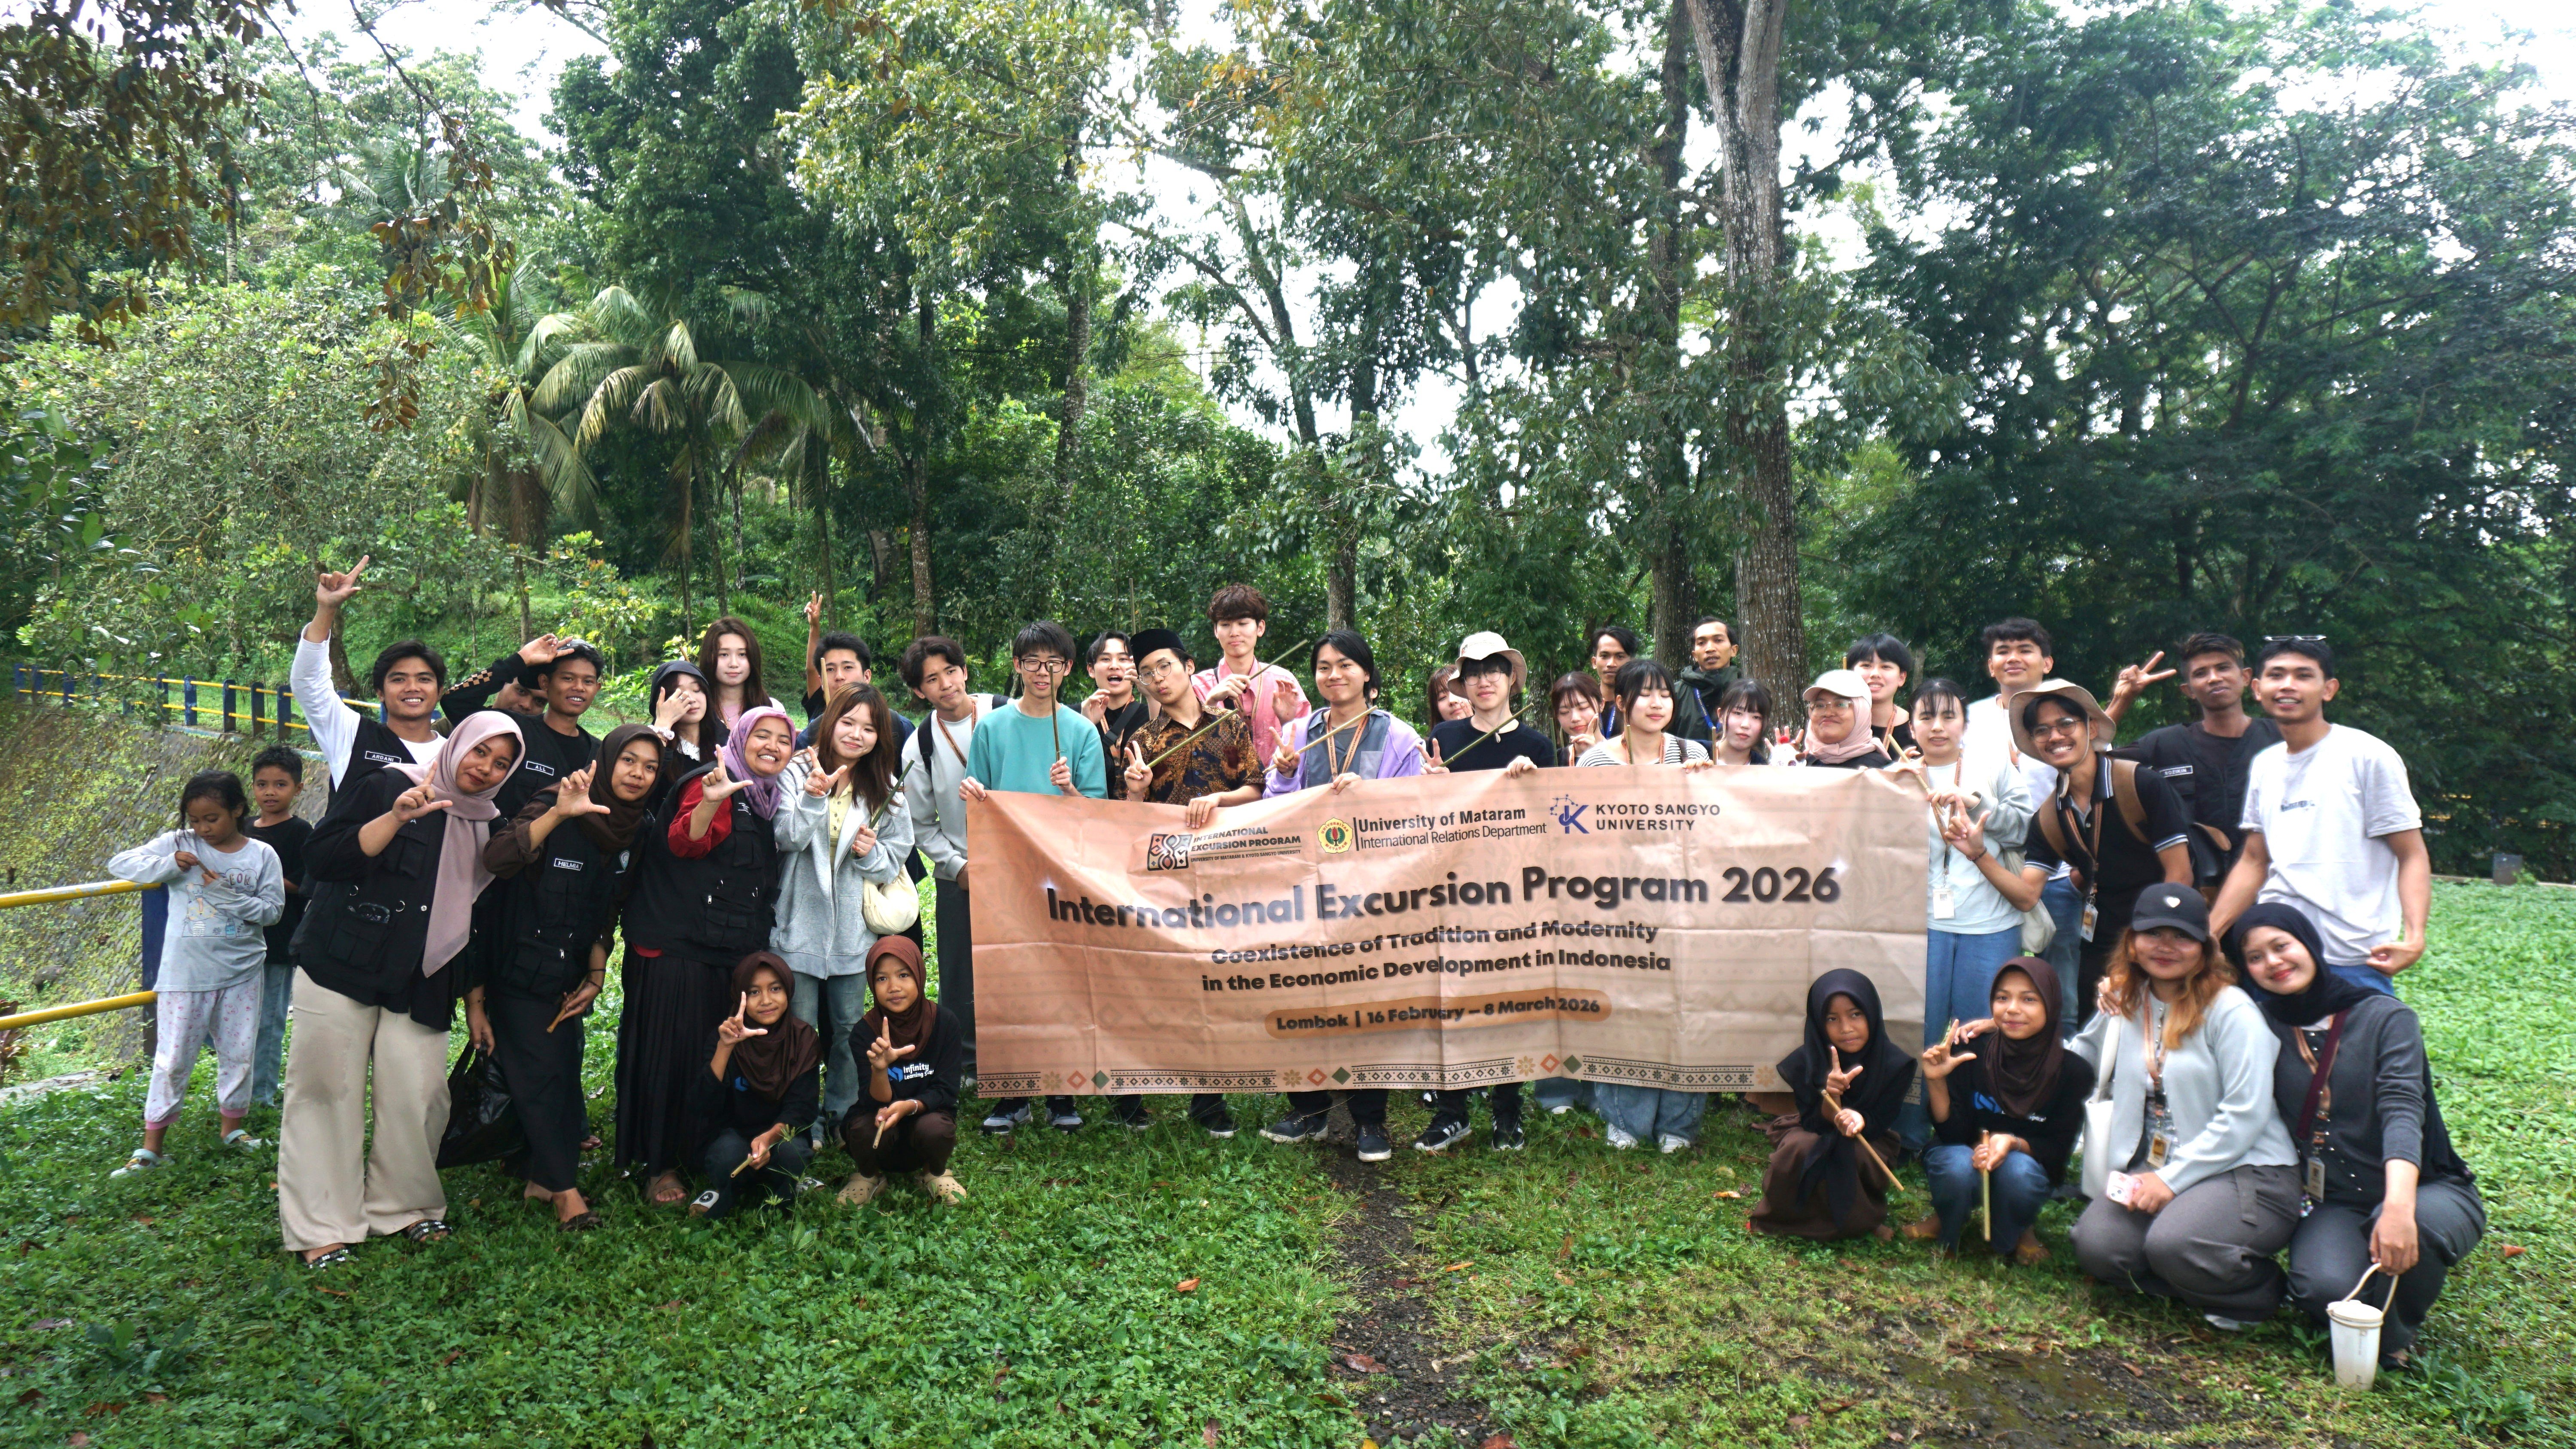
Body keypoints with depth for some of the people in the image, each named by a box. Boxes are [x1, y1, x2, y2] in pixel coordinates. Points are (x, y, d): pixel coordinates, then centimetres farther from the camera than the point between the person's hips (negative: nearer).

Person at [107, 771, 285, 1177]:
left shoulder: (261, 855, -3)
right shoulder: (178, 844, -2)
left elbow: (273, 910, -6)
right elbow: (120, 864, -7)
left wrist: (230, 897, -20)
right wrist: (171, 863, -21)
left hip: (241, 972, 1)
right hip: (185, 974, -1)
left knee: (238, 1055, 12)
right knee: (172, 1060, 4)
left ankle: (233, 1128, 30)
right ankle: (151, 1147, 15)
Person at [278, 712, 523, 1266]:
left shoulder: (486, 826, 12)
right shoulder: (384, 787, -2)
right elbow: (321, 858, -12)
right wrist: (396, 817, -21)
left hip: (420, 986, 4)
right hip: (340, 970, -3)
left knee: (420, 1096, -4)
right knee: (327, 1092, 0)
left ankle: (403, 1205, 16)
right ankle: (320, 1226, 12)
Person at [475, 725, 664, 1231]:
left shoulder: (630, 830, 3)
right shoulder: (553, 810, -16)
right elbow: (497, 858, -35)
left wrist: (596, 976, 5)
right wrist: (558, 814, -45)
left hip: (570, 978, 6)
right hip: (519, 974, -6)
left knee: (563, 1074, 8)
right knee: (541, 1075, -5)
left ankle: (538, 1172, 23)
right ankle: (563, 1188, 2)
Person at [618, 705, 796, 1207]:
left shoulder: (769, 799, 15)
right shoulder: (715, 783, -7)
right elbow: (684, 842, -26)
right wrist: (709, 801, -42)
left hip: (741, 952, 7)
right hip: (684, 948, -7)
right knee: (675, 1052, -2)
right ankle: (661, 1166, 9)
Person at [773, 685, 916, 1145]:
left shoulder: (887, 790, 6)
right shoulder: (798, 772, -4)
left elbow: (898, 855, 8)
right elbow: (786, 839, -13)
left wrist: (872, 853, -13)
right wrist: (812, 798, -29)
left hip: (855, 928, 3)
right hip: (800, 922, -2)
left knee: (850, 1029, 11)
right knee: (800, 1028, 6)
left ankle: (844, 1115, 25)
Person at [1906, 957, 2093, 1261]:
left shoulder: (2074, 1071, -14)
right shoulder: (1972, 1051, -16)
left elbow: (2058, 1151, -8)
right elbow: (1951, 1133, -13)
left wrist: (2014, 1143, -29)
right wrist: (1936, 1081, -30)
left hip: (2028, 1163, 0)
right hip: (1962, 1154, 0)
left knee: (2018, 1170, -34)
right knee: (1958, 1166, -34)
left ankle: (2018, 1231, 2)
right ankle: (1945, 1223, 3)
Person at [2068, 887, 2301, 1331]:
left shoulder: (2230, 1010, -8)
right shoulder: (2124, 1005, 11)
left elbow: (2245, 1114, -14)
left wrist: (2173, 1179, -17)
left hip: (2245, 1171, -5)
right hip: (2155, 1171, 5)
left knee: (2171, 1243, -32)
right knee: (2096, 1246, -20)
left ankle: (2261, 1290, 1)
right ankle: (2197, 1278, 6)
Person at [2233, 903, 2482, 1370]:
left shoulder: (2386, 1017, -7)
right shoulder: (2264, 1028, 3)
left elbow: (2403, 1111, -22)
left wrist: (2398, 1206, -38)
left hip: (2425, 1190, -1)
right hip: (2334, 1204, 2)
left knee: (2413, 1226, -37)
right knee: (2321, 1288, -29)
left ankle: (2395, 1333, -4)